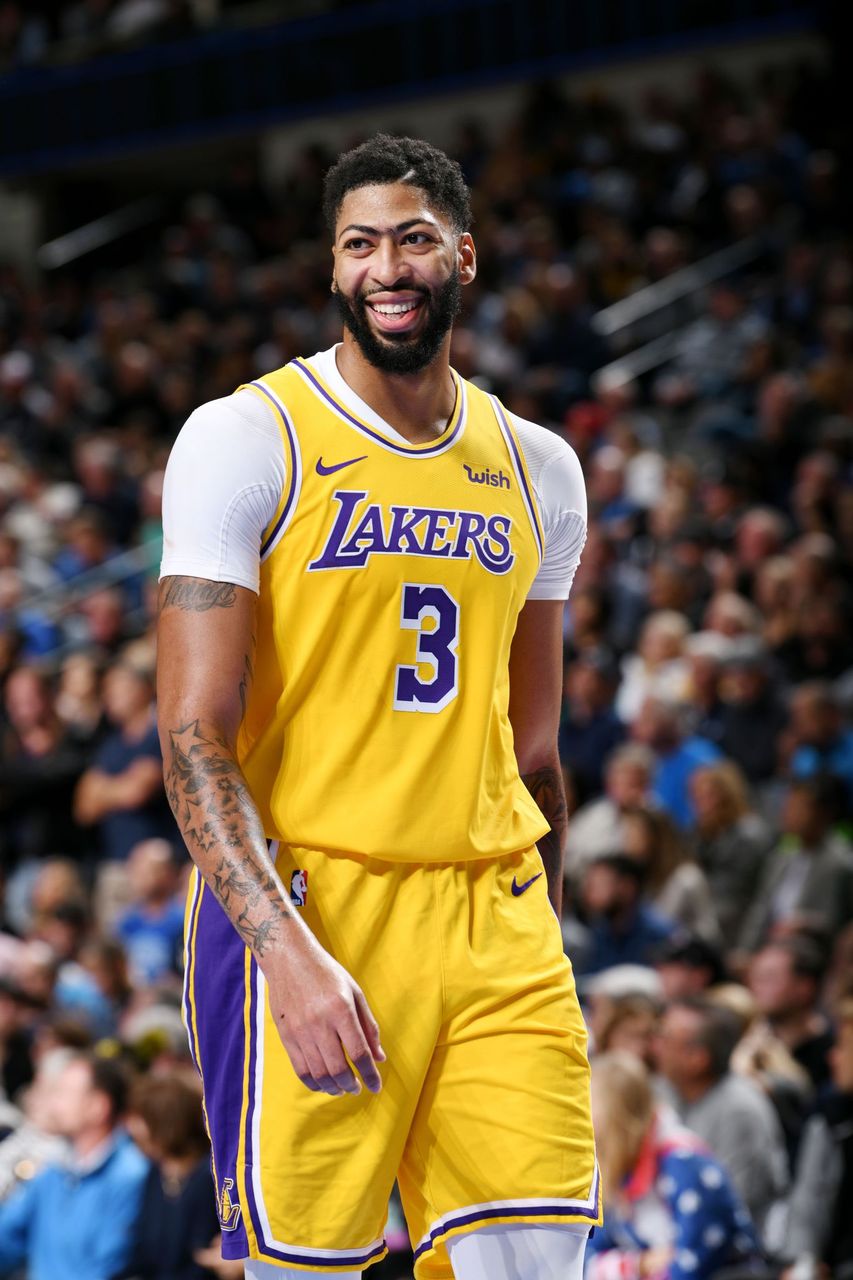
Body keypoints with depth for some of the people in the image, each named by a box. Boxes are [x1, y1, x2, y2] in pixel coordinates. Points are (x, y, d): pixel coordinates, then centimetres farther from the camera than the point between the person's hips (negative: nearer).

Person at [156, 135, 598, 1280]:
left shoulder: (537, 468, 13)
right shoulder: (247, 439, -4)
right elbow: (194, 735, -10)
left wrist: (542, 940, 17)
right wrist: (289, 954, -21)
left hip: (496, 920, 4)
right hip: (306, 908, -4)